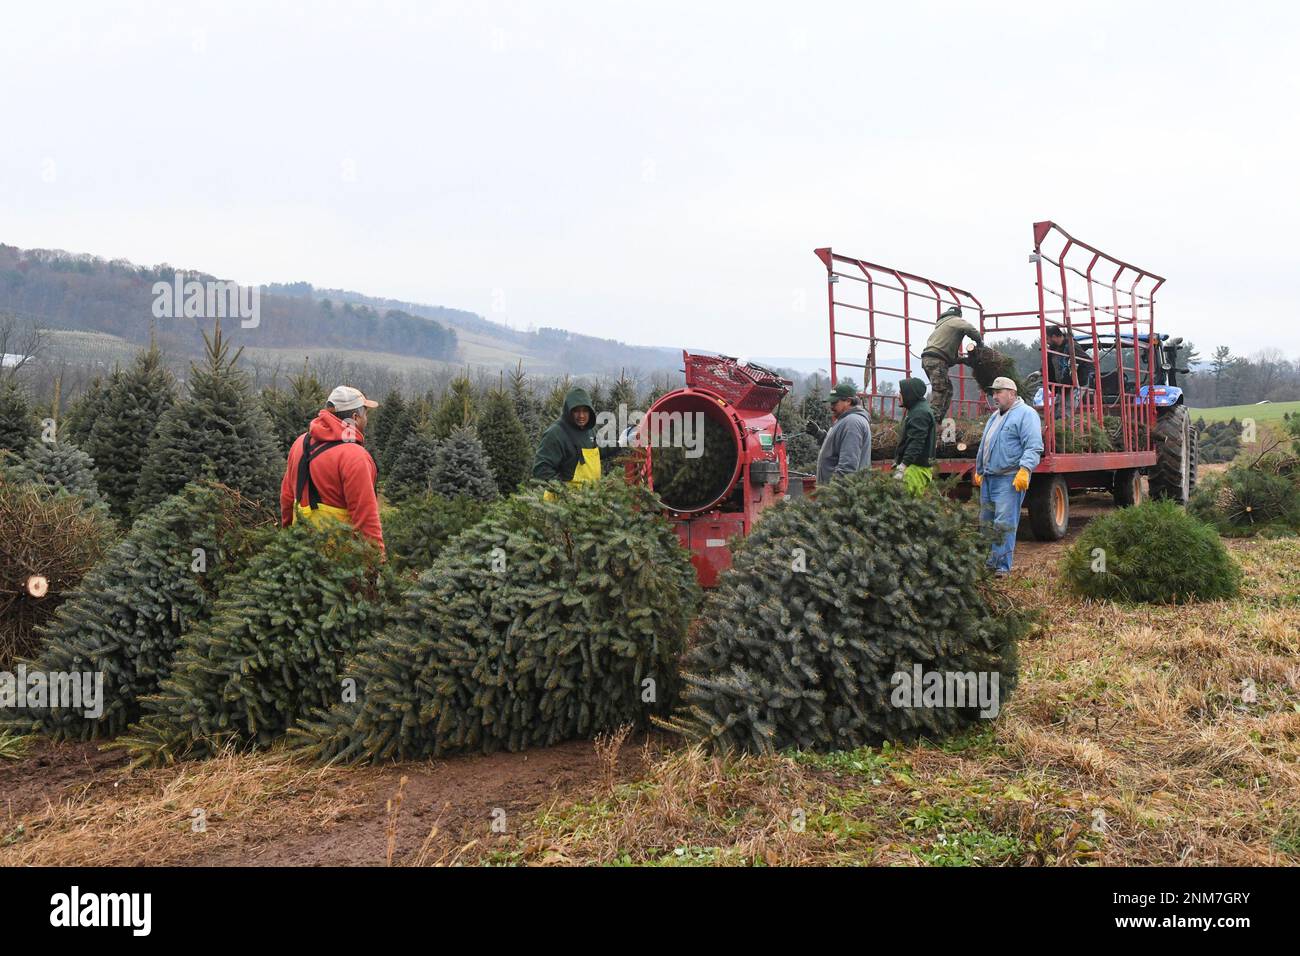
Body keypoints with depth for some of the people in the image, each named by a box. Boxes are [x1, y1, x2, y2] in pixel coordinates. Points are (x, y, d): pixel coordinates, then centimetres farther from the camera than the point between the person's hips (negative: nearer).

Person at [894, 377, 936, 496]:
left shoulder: (920, 413, -13)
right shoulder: (916, 409, 20)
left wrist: (903, 466, -29)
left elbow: (916, 443, -23)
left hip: (916, 468, -10)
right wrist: (898, 460, 24)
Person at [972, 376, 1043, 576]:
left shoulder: (1026, 414, -7)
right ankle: (987, 562, 20)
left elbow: (1034, 447, -16)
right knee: (986, 522, 12)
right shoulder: (995, 416, 21)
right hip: (988, 478, 9)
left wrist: (1024, 470, -26)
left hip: (1009, 479, -9)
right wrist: (979, 471, 30)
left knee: (1004, 524, -10)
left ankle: (1002, 567, -6)